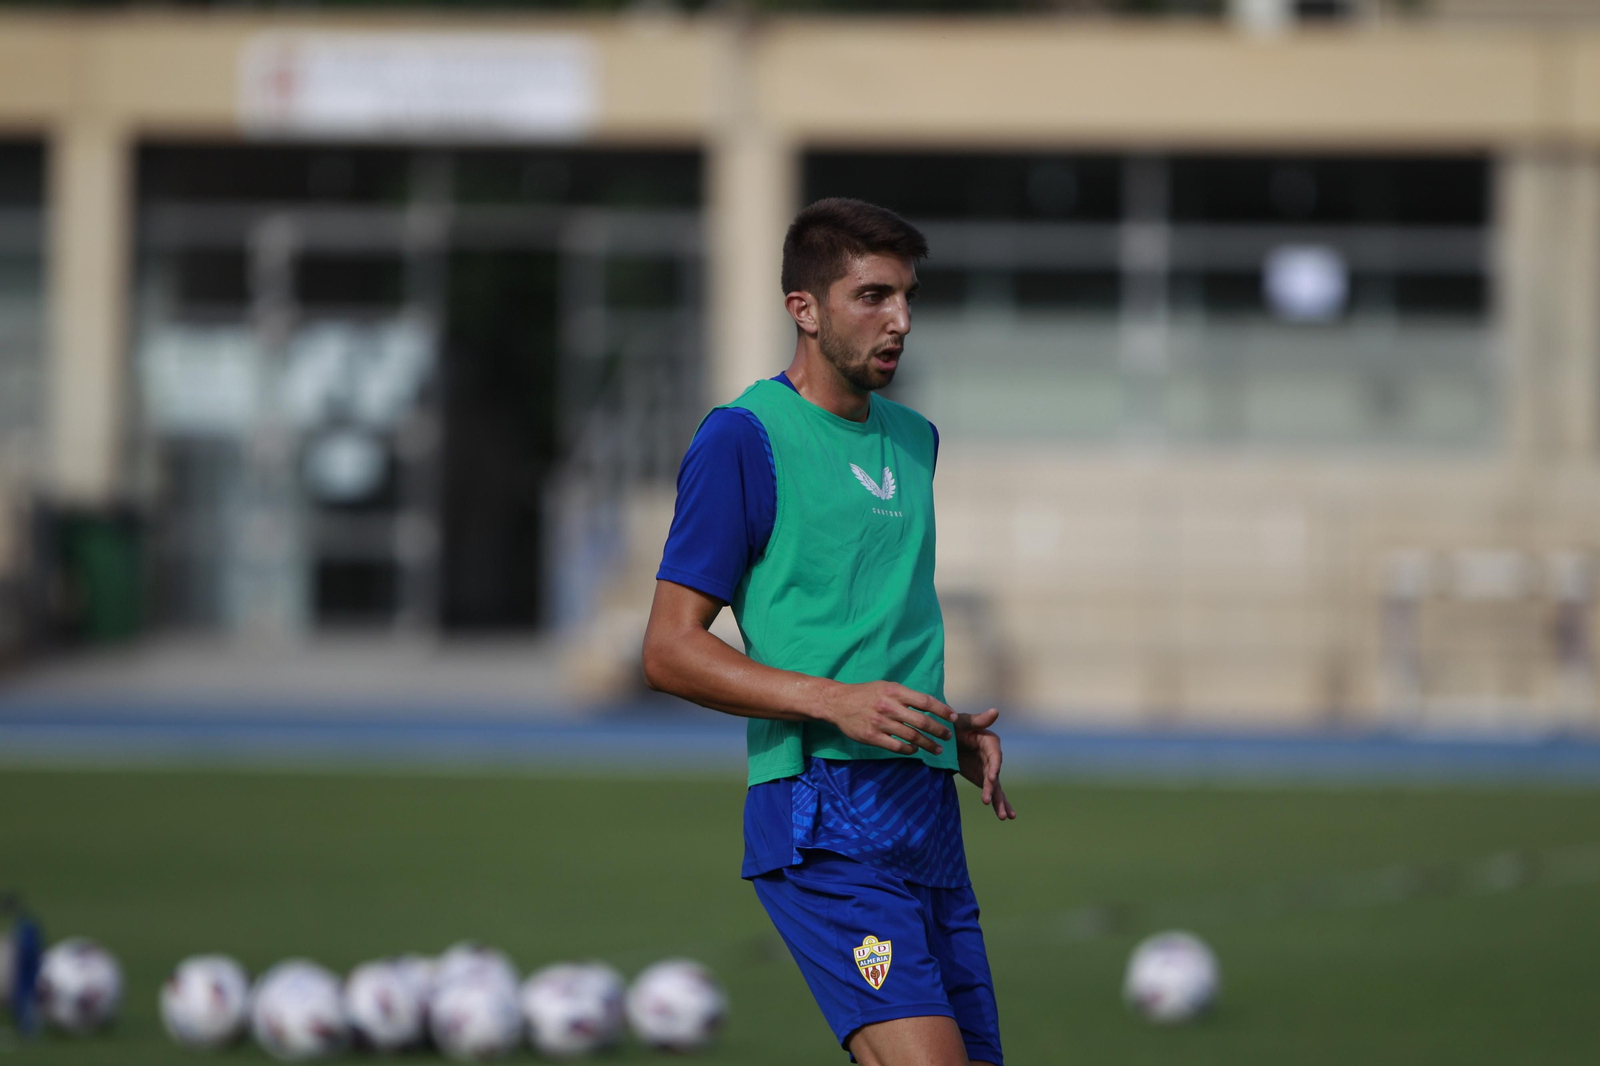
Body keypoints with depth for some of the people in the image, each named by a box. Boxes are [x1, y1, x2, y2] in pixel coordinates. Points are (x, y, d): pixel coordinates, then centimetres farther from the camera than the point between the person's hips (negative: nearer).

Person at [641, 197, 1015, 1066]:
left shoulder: (913, 439, 19)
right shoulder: (743, 440, -5)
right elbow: (670, 652, -8)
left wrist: (953, 728, 13)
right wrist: (834, 702, -18)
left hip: (927, 812, 8)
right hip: (822, 809, -8)